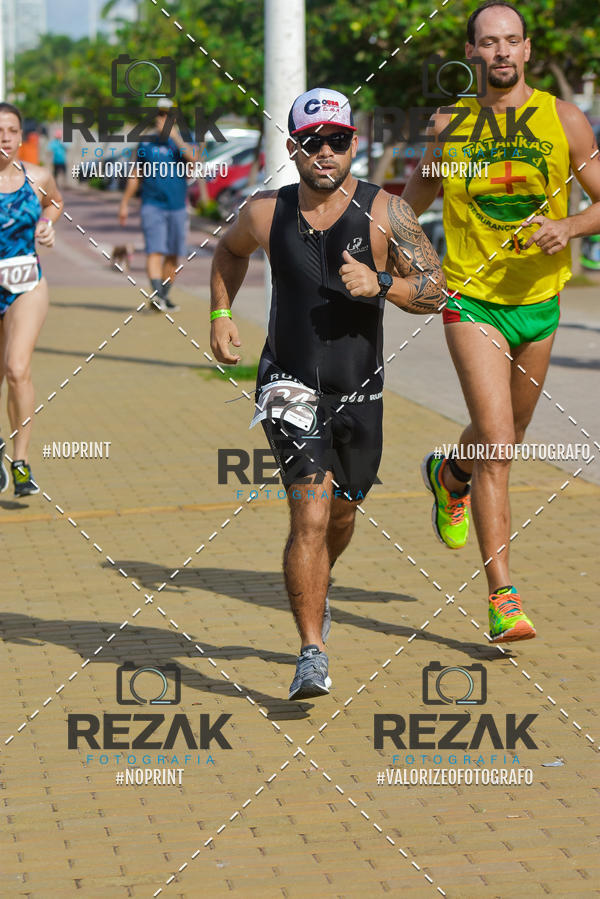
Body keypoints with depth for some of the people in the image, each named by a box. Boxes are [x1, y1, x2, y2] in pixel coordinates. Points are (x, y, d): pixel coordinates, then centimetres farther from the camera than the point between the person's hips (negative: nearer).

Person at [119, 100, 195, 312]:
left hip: (177, 207, 1)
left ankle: (164, 297, 17)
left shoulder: (182, 144, 5)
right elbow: (135, 176, 15)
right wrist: (125, 203, 13)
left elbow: (192, 159, -18)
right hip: (152, 205, -1)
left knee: (172, 255, 6)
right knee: (155, 250, -15)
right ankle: (156, 294, -27)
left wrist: (175, 137, -25)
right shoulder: (146, 144, 8)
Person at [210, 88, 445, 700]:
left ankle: (314, 588, 53)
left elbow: (437, 291, -7)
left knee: (341, 516, 20)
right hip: (290, 385, -2)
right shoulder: (266, 213, -3)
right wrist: (220, 315, 10)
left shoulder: (385, 213, -8)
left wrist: (380, 284, -23)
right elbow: (229, 251, 20)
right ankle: (312, 654, -13)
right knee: (310, 516, -18)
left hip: (359, 393, 2)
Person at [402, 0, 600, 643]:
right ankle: (502, 597, -16)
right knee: (496, 443, -16)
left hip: (538, 301, 3)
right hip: (472, 300, -3)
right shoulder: (449, 127, 0)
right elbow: (412, 203, 15)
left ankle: (450, 476, 58)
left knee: (508, 434, 22)